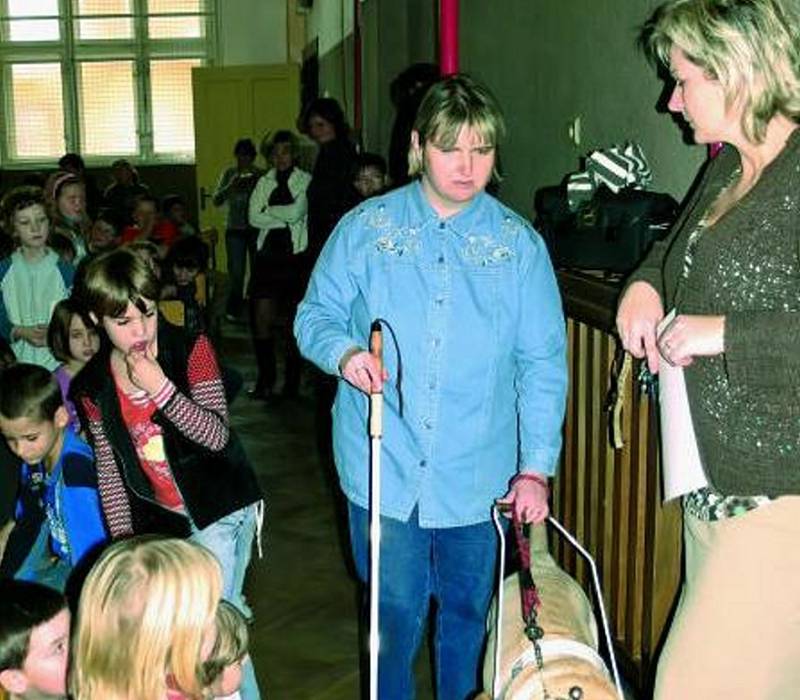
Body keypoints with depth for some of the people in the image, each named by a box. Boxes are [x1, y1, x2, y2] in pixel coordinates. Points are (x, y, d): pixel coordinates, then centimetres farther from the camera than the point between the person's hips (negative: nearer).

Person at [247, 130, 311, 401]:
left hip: (296, 256, -3)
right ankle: (265, 379, 6)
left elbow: (296, 212, -13)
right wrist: (286, 217, -6)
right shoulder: (264, 182, 13)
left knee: (296, 320, 4)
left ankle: (292, 381, 14)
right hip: (268, 254, 3)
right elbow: (254, 218, 2)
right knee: (262, 318, -4)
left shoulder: (305, 180, 0)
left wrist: (269, 211, 0)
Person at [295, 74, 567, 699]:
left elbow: (543, 363, 0)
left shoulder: (520, 244, 1)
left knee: (467, 613, 14)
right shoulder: (365, 228, 1)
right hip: (384, 467, -1)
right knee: (396, 613, 5)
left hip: (477, 476, 1)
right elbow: (315, 315, 6)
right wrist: (343, 351, -18)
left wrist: (536, 467, -8)